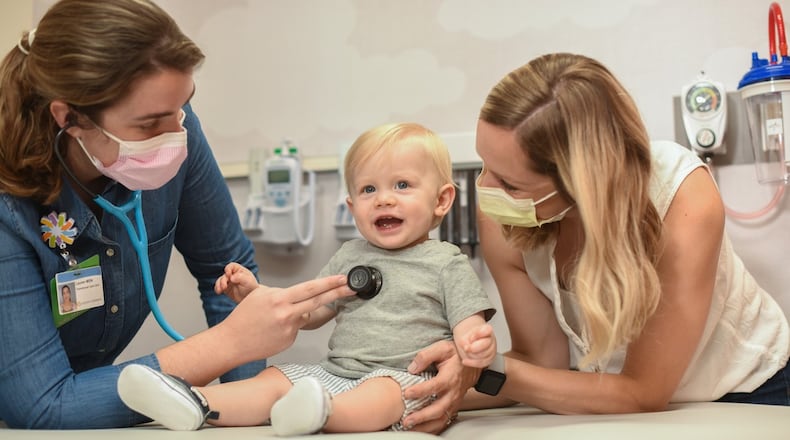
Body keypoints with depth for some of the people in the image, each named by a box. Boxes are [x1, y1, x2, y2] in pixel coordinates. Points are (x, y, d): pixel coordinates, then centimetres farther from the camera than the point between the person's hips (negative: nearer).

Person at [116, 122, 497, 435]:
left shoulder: (447, 263, 4)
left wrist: (477, 346, -27)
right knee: (276, 379, -15)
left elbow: (469, 326, -3)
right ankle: (197, 404, -33)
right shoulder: (350, 256, 18)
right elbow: (307, 311, 23)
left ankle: (322, 412, -61)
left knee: (382, 392, -36)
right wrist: (255, 294, 8)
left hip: (405, 377, -5)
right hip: (335, 373, 5)